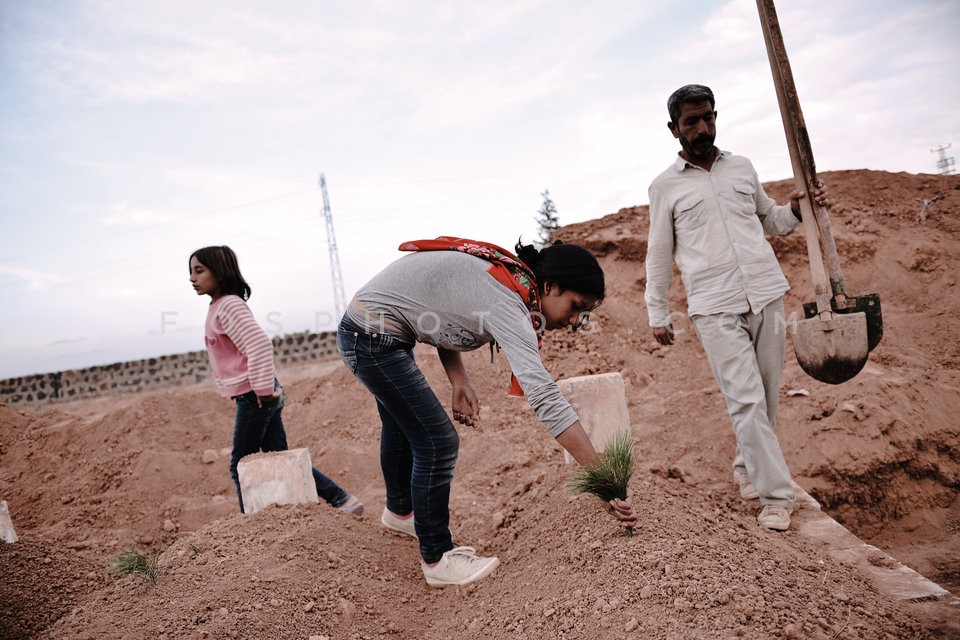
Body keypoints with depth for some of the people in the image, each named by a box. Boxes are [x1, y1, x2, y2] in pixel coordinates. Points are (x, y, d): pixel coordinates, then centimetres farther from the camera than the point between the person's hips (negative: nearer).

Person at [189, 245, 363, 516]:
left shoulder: (228, 306, -14)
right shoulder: (218, 307, 16)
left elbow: (260, 344, -27)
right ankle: (341, 499, 13)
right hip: (258, 396, 10)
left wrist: (263, 389, -21)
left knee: (240, 466, 2)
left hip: (253, 398, -10)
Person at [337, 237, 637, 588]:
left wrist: (459, 380, -4)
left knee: (401, 426, 28)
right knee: (437, 443, -8)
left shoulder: (509, 273, 0)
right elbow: (545, 396, -37)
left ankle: (400, 511, 54)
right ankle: (438, 560, 9)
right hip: (374, 338, -10)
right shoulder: (508, 305, -28)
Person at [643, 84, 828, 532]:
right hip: (714, 308, -4)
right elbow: (659, 254, 8)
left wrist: (796, 208, 3)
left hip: (766, 295, 4)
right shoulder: (665, 186, 4)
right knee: (746, 401, -8)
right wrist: (657, 314, 8)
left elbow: (769, 220, 25)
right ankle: (777, 496, 1)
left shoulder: (741, 167, 15)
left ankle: (747, 466, 31)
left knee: (766, 397, 9)